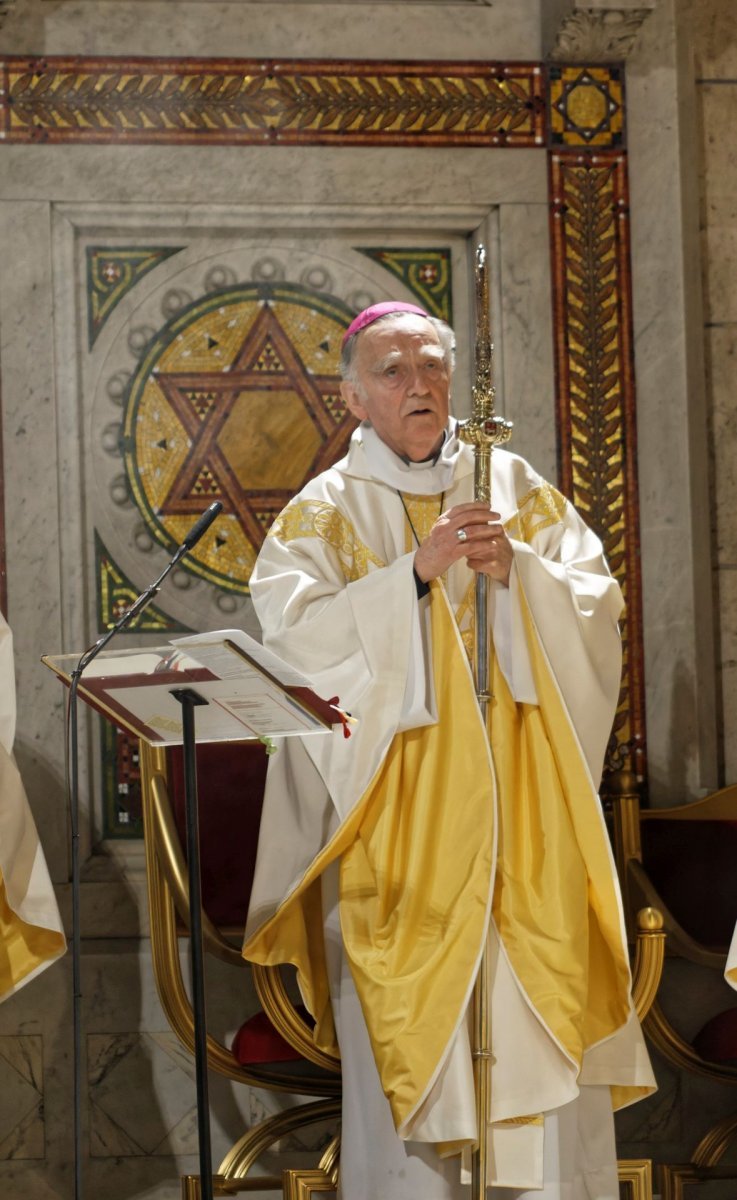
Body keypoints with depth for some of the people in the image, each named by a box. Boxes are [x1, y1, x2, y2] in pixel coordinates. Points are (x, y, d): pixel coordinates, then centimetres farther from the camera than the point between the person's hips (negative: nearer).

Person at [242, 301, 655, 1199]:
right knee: (406, 1030, -4)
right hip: (399, 823, -2)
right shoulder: (326, 512, 4)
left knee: (546, 1019, -1)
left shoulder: (515, 487, 12)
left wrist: (516, 569, -13)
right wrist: (416, 570, -18)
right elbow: (296, 636, -11)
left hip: (521, 814, 2)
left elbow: (597, 609, 5)